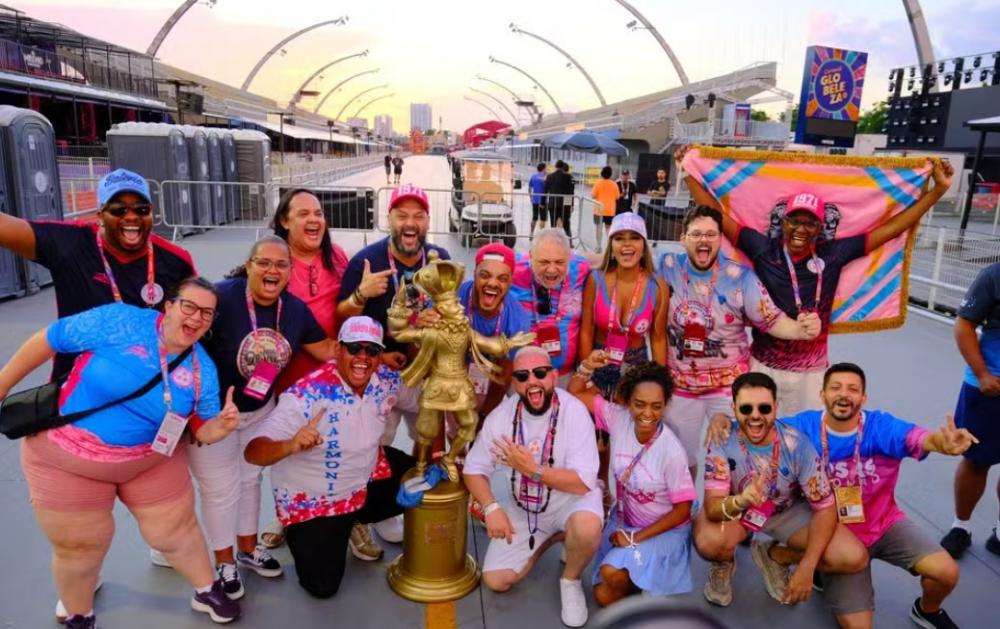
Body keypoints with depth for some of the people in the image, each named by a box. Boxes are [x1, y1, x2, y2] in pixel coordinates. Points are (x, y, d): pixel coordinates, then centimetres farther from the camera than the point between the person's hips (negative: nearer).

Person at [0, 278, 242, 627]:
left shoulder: (203, 370, -11)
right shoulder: (120, 322, -24)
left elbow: (202, 431, -5)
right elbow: (47, 341, -14)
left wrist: (223, 424, -28)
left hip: (152, 460, 3)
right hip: (67, 457, -2)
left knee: (176, 529, 12)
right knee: (79, 546, 12)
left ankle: (207, 591, 38)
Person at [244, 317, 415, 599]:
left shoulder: (387, 380, -16)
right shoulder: (308, 394, -32)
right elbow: (253, 452, -38)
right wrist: (291, 445, -58)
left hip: (368, 477, 5)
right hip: (312, 500, -5)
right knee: (323, 586, -2)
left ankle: (356, 517, 21)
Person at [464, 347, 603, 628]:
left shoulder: (573, 411, -25)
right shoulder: (502, 415, -14)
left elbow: (584, 482, -28)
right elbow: (474, 468, -7)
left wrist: (532, 468, -34)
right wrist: (492, 507, -23)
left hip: (570, 499, -3)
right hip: (522, 506, 4)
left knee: (587, 528, -37)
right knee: (496, 581, -1)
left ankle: (570, 581, -3)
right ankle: (551, 538, 22)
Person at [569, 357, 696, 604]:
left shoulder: (672, 452, -26)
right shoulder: (619, 419, -16)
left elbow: (682, 511, -17)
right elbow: (576, 392, -10)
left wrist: (636, 538, -17)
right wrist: (587, 367, -31)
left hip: (663, 530, -4)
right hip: (623, 521, 4)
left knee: (611, 572, -27)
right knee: (604, 597, 1)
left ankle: (647, 578, 5)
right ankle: (637, 572, 28)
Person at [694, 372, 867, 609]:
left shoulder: (797, 444, -26)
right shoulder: (722, 443, -29)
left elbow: (825, 508, -17)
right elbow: (712, 507, -34)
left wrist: (806, 567, -25)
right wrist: (739, 502, -58)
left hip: (788, 510, 2)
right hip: (735, 508, -2)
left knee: (854, 558, -17)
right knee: (709, 542, -36)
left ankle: (774, 556, 10)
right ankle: (724, 565, 6)